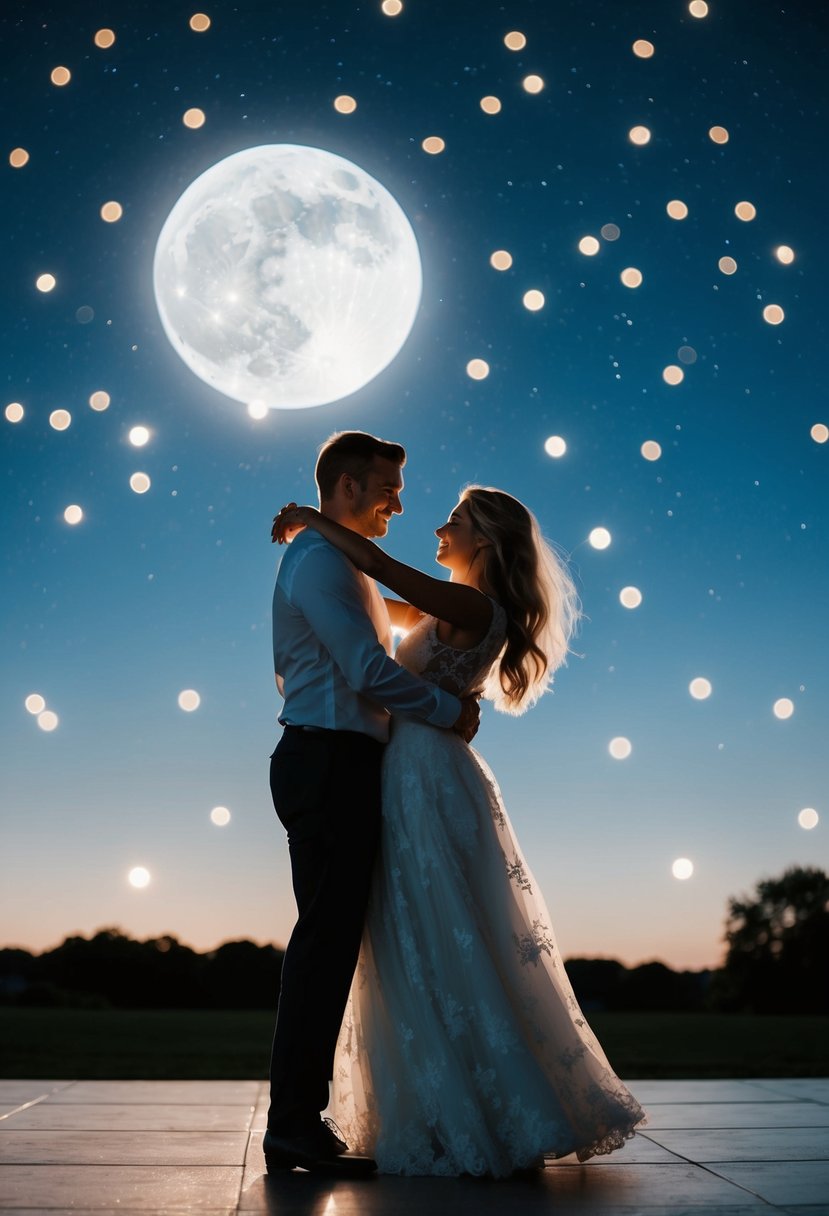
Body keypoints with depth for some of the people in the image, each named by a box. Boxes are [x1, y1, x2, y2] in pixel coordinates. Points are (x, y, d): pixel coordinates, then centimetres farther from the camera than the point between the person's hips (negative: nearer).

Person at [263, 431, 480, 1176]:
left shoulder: (329, 560, 24)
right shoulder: (323, 560, -9)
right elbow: (369, 670, -18)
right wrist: (452, 710, -6)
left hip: (334, 767, 10)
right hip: (332, 763, -10)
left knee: (330, 939, 9)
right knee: (327, 938, -10)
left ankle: (300, 1119, 13)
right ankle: (296, 1125, -5)